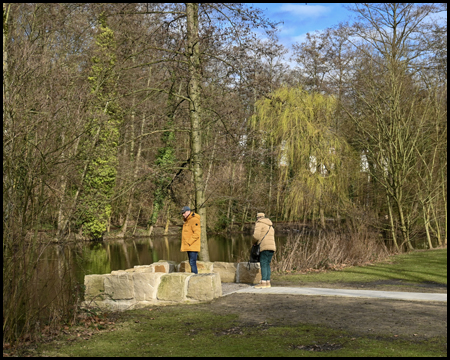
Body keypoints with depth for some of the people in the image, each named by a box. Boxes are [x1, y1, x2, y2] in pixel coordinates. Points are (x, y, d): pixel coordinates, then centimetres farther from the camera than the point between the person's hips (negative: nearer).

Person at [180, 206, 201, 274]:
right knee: (191, 263, 12)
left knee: (192, 262, -12)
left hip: (193, 247, -10)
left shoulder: (194, 220, -13)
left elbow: (197, 233, -21)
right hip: (189, 247, 10)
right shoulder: (187, 221, 19)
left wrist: (189, 242, -19)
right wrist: (185, 244, 15)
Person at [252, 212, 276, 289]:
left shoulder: (259, 223, 2)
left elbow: (256, 236, -10)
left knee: (263, 264, -10)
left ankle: (263, 283, -16)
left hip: (265, 247, -8)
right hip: (272, 247, 8)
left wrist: (254, 242, 9)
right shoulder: (270, 226, 28)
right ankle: (268, 282, 8)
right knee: (267, 264, 10)